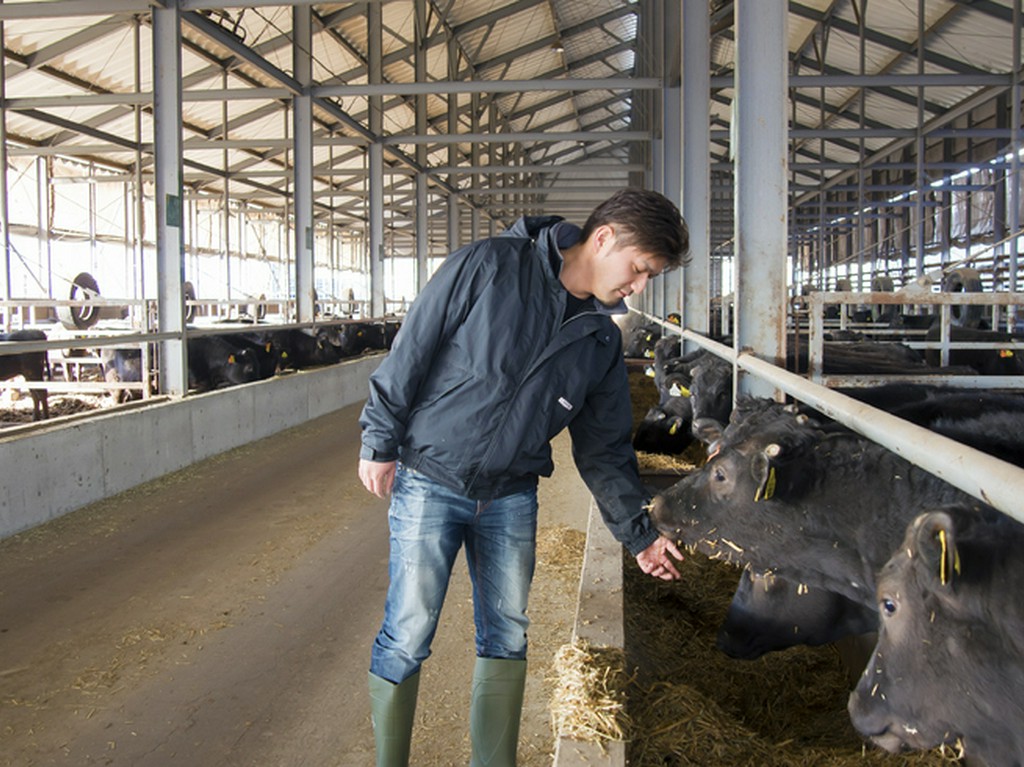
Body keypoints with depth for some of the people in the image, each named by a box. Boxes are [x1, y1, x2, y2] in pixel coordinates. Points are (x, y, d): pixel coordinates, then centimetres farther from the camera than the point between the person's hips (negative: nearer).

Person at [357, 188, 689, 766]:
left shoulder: (603, 339, 3)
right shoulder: (488, 267, -13)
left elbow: (604, 449, 9)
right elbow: (412, 350, -10)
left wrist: (639, 532, 6)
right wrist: (381, 442, -8)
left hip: (511, 500, 5)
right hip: (428, 481, -5)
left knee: (507, 637, 10)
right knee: (407, 636, -1)